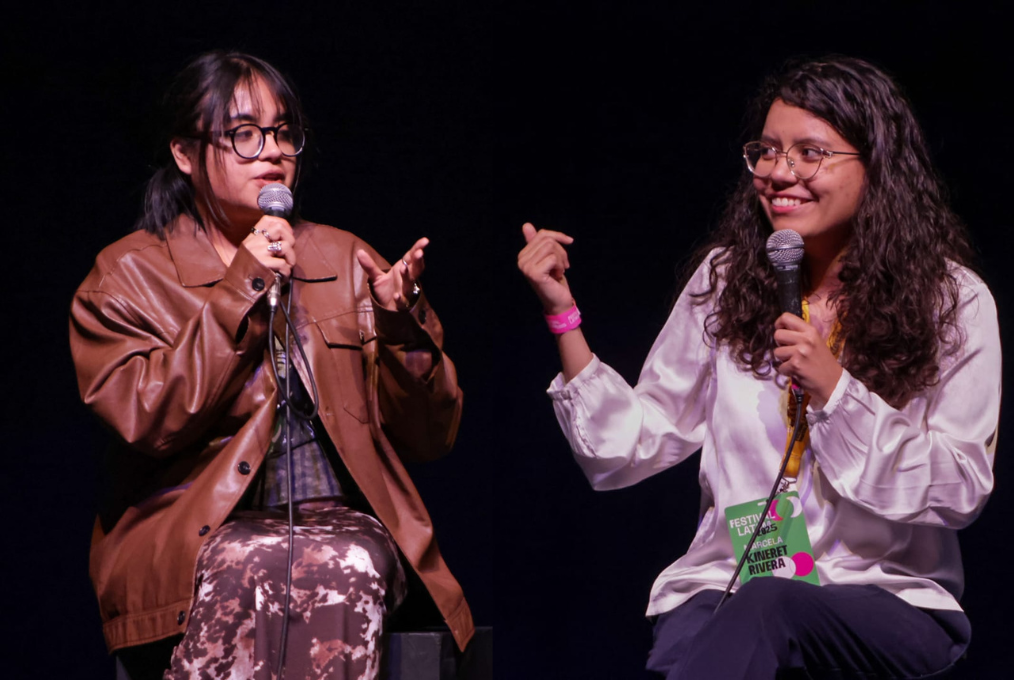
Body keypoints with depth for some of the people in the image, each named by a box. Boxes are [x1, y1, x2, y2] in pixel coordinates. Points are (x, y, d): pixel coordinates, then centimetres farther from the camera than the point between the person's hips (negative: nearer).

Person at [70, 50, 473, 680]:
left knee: (344, 567, -35)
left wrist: (402, 322, -4)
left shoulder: (345, 260, 19)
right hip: (199, 530, -2)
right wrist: (240, 292, -7)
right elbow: (146, 419, -7)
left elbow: (429, 436, 15)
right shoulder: (128, 275, 11)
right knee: (246, 566, -38)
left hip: (344, 523, 2)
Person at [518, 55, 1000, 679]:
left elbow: (961, 493, -4)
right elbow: (628, 448, 9)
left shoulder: (953, 301, 1)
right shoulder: (726, 279, 10)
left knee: (766, 608, -37)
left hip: (890, 599, -2)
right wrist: (562, 316, -1)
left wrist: (837, 391, -13)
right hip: (725, 586, 2)